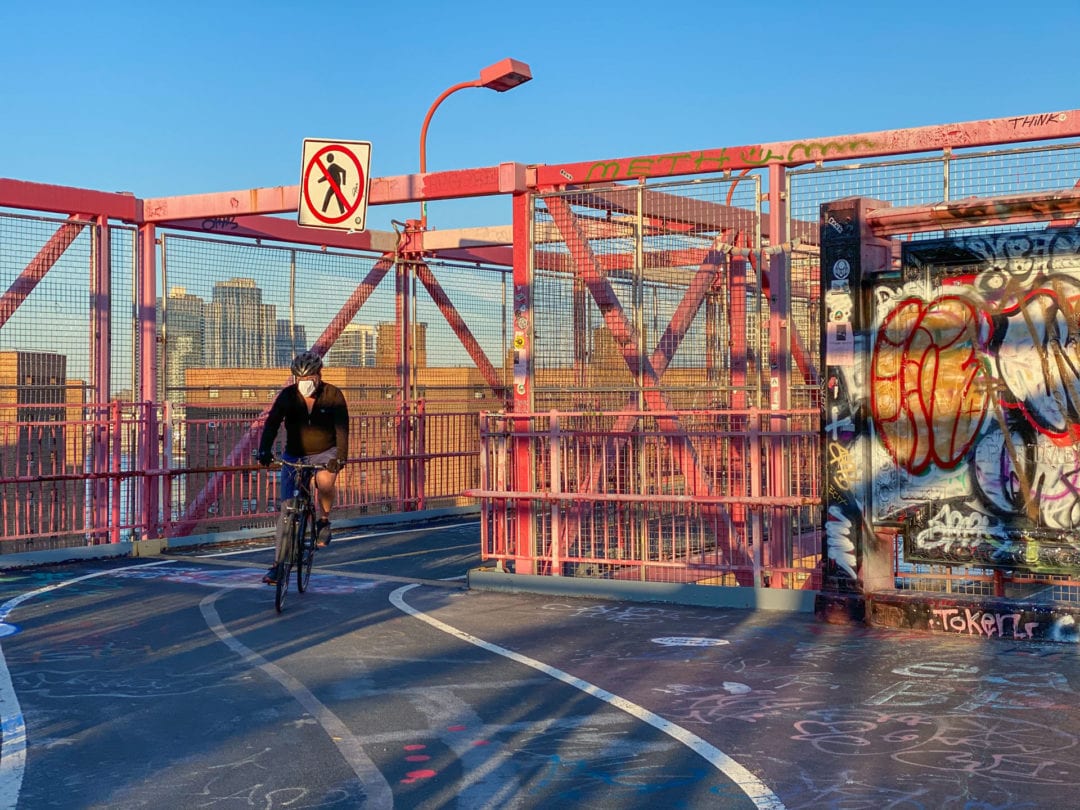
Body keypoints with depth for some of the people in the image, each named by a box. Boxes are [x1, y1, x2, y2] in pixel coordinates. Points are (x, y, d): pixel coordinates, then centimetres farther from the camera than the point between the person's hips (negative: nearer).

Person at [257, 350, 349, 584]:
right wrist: (264, 451, -38)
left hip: (325, 453, -1)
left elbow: (341, 428, -20)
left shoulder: (333, 395, -13)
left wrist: (340, 457, -35)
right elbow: (271, 423, -21)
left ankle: (324, 521, -4)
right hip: (294, 455, 1)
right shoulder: (287, 396, -11)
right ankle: (278, 564, 2)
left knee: (324, 481, -34)